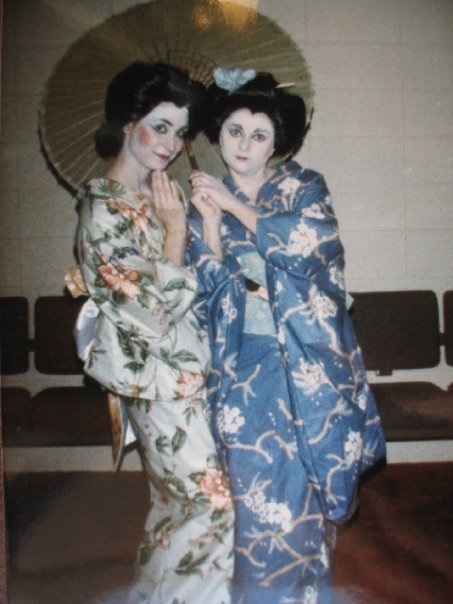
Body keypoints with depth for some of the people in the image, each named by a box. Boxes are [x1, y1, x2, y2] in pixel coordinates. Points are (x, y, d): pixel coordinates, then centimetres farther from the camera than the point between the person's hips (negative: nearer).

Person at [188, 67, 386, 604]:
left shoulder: (303, 187, 2)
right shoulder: (205, 202, 8)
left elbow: (314, 241, -19)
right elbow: (205, 294, 1)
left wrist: (233, 204, -15)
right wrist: (208, 222, -12)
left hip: (305, 364, -1)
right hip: (243, 368, 2)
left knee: (304, 485, 4)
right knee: (256, 483, 0)